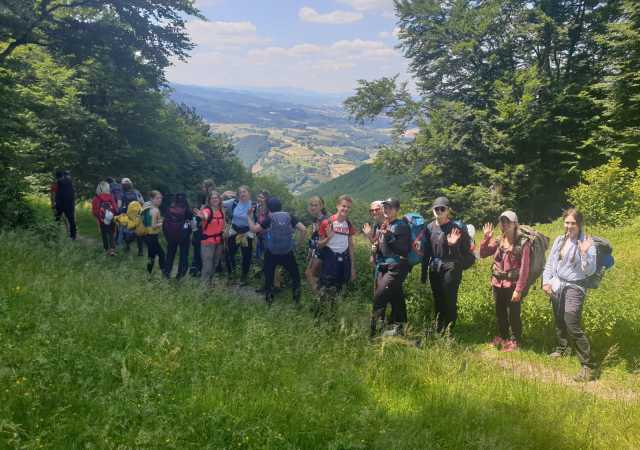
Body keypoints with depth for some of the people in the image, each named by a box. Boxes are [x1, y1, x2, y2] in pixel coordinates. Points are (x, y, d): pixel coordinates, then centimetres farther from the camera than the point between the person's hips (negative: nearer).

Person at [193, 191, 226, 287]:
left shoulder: (221, 211, 5)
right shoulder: (207, 210, -16)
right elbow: (205, 216, -42)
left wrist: (223, 239, 14)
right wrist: (202, 216, -66)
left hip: (219, 241, 6)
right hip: (208, 241, -6)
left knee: (215, 264, 18)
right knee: (207, 266, -5)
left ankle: (211, 281, 34)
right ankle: (205, 284, 8)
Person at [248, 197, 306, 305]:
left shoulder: (268, 218, -7)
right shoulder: (289, 216, -1)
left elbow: (253, 229, -9)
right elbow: (303, 229, -8)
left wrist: (250, 216, 2)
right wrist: (301, 241, 6)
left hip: (271, 253, -1)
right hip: (287, 252, 1)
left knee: (269, 276, 16)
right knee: (295, 275, 17)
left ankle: (269, 299, 17)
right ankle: (297, 299, 13)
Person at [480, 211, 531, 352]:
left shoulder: (523, 243, -12)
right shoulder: (498, 241, 4)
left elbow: (524, 268, -14)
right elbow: (482, 254, 11)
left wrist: (519, 289, -17)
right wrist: (486, 238, -4)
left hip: (513, 285, -6)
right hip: (498, 284, 6)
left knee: (513, 314, 5)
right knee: (500, 313, 19)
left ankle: (514, 340, 23)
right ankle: (502, 336, 38)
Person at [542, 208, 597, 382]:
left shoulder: (587, 243, -10)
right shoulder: (559, 240, 6)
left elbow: (590, 271, -14)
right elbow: (550, 262, 14)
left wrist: (585, 253, -27)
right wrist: (546, 281, 4)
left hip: (574, 288, -6)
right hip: (556, 286, 6)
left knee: (573, 325, -16)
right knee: (559, 321, 20)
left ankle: (588, 365, -11)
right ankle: (563, 348, 45)